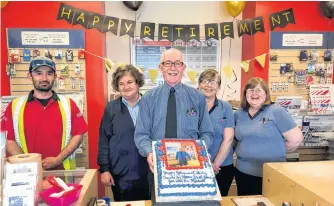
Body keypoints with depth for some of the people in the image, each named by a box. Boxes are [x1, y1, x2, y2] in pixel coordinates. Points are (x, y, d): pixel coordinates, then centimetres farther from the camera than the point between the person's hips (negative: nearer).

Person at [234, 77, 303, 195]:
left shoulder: (276, 111, -10)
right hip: (243, 172, 5)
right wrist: (247, 150, 6)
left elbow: (296, 139, -11)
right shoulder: (239, 114, 5)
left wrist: (277, 151, -1)